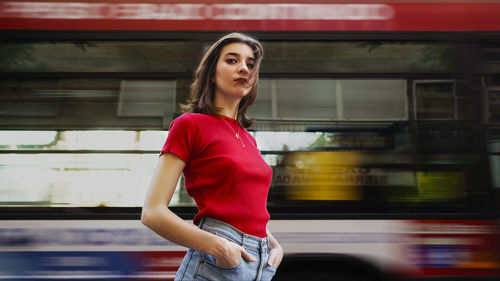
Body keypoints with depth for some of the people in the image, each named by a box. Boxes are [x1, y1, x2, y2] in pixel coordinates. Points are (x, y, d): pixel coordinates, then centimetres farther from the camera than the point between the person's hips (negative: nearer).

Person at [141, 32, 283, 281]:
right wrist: (217, 246, -19)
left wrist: (274, 245, 5)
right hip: (215, 261, -6)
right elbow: (152, 213, -11)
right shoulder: (190, 124, -6)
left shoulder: (248, 139, 12)